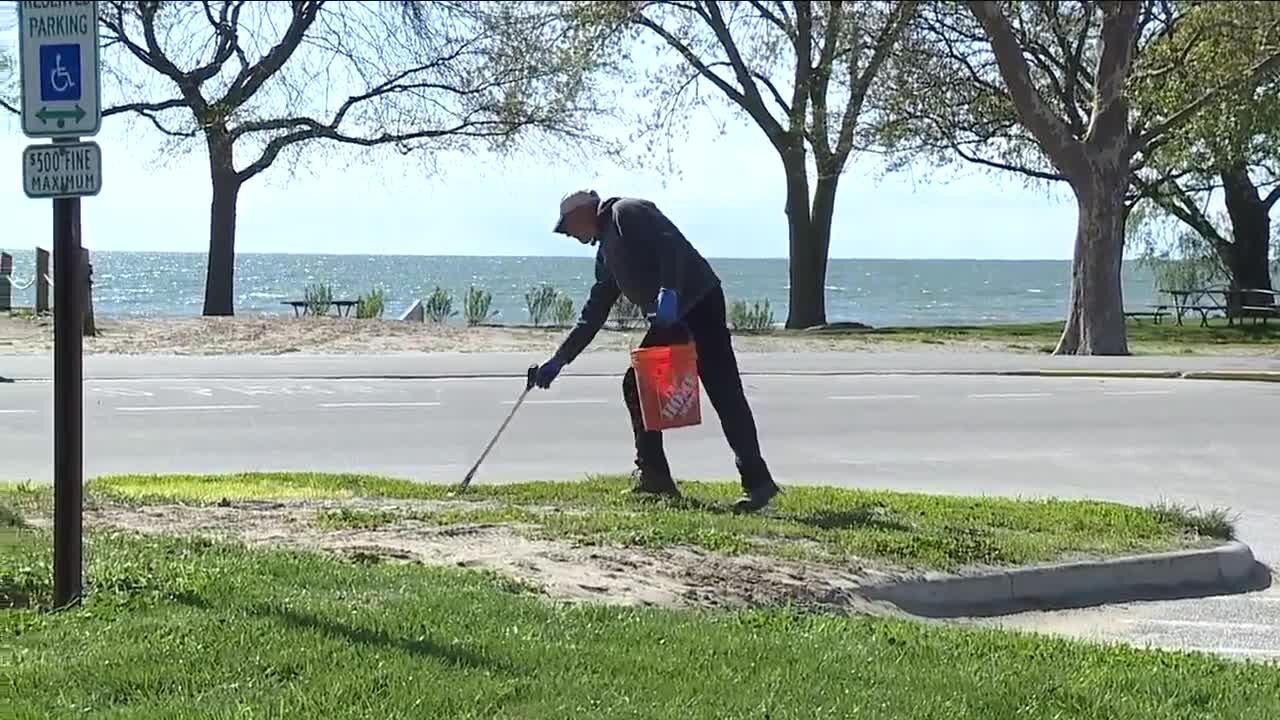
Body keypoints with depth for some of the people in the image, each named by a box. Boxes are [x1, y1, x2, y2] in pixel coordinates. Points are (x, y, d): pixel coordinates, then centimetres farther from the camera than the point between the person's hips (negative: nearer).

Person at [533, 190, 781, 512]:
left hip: (700, 302, -10)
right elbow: (593, 314, 29)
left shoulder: (626, 213, -1)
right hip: (666, 321, 10)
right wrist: (559, 360, 29)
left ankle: (757, 481, -14)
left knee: (723, 391, -13)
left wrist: (668, 292, -29)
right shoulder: (606, 252, 26)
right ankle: (653, 478, 15)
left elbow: (670, 243, -17)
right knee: (636, 387, 10)